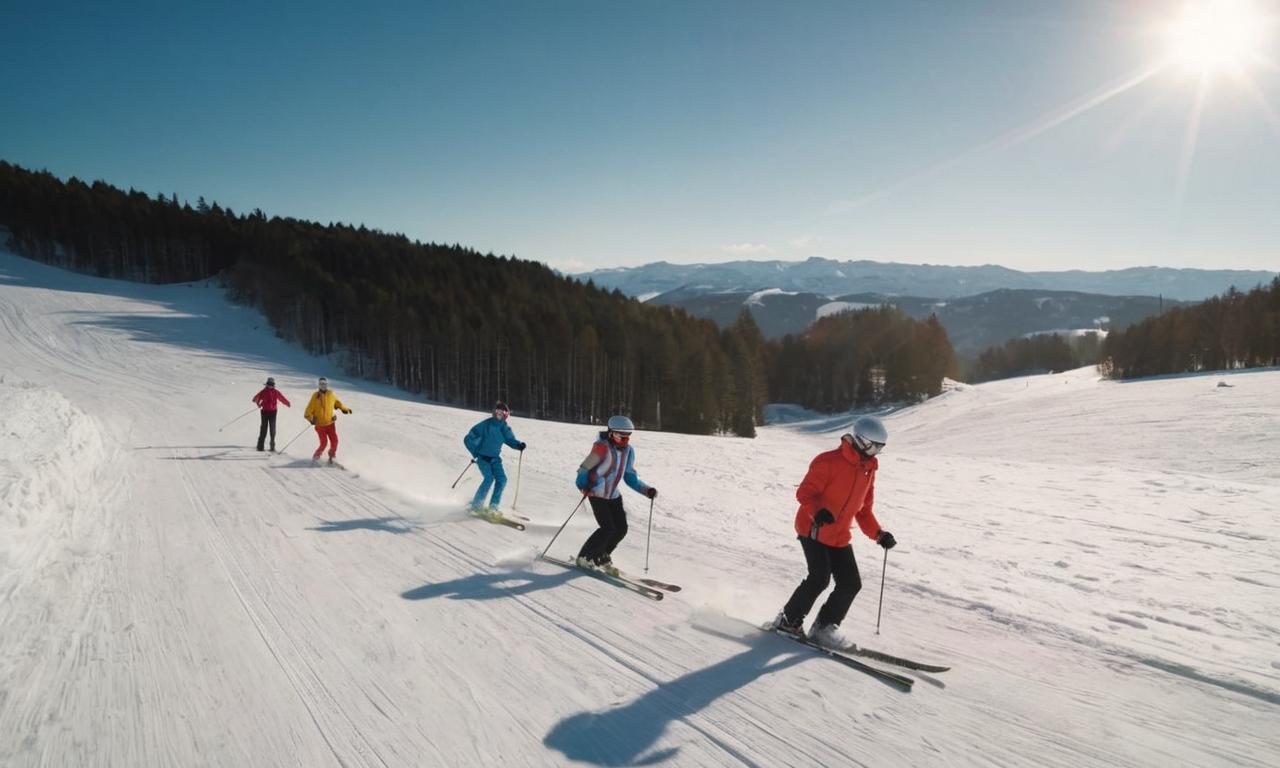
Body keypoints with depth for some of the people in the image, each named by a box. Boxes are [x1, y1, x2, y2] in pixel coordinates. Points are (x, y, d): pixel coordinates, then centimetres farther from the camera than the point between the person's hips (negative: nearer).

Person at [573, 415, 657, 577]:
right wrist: (583, 484, -38)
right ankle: (584, 557, 4)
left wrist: (647, 490, 0)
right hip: (597, 495, -7)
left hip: (614, 495, 7)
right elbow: (584, 469, -20)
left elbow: (630, 477, 10)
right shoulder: (602, 448, -20)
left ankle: (602, 557, 23)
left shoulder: (628, 450, 2)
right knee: (608, 528, -16)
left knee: (621, 528, 0)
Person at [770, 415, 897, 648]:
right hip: (813, 530, -7)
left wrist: (878, 534, 4)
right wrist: (818, 512, -36)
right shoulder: (829, 462, -15)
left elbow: (863, 509, 17)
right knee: (820, 578, -17)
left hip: (840, 537, 8)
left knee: (851, 584, 0)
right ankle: (789, 620, 3)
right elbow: (804, 493, -17)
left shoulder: (868, 470, 10)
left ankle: (824, 627, 15)